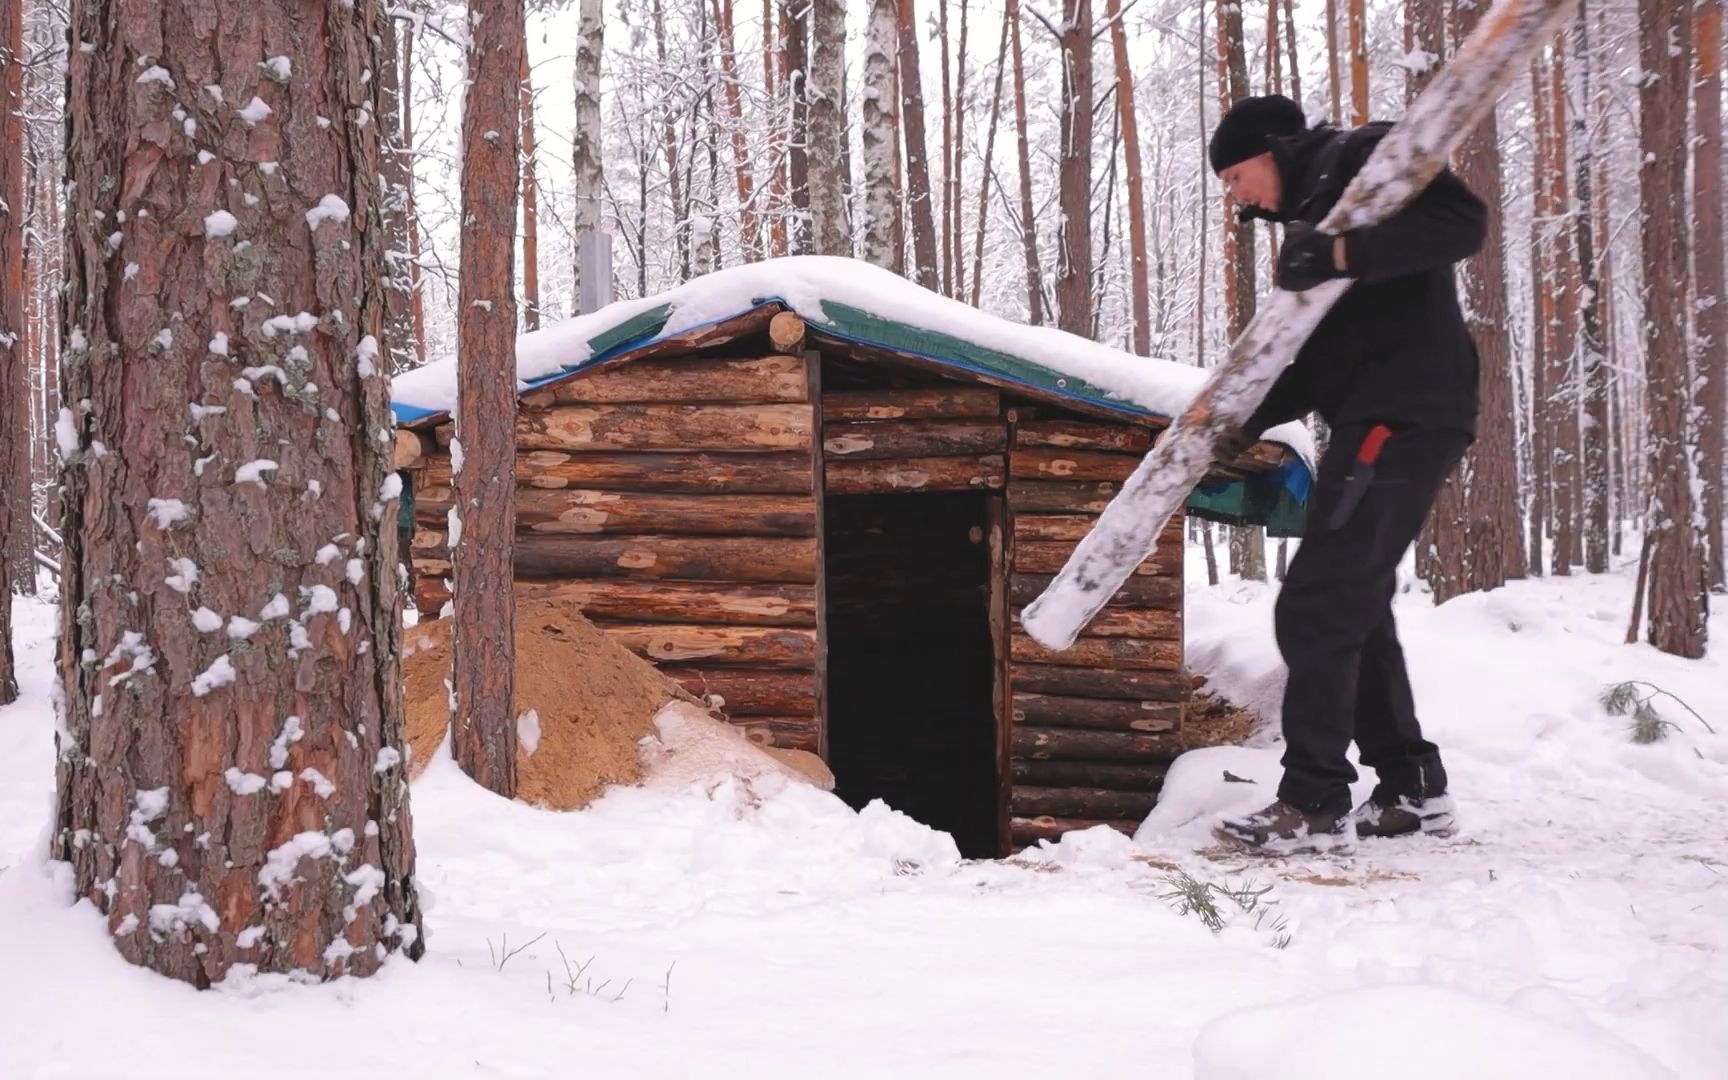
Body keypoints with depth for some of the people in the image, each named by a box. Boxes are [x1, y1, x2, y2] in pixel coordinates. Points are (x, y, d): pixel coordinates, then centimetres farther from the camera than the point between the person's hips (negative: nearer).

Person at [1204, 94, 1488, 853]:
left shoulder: (1363, 157, -2)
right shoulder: (1310, 214, 24)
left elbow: (1463, 222, -19)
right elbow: (1319, 357, 21)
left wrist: (1343, 255, -26)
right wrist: (1244, 425, 9)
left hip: (1405, 417, -10)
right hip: (1380, 421, 10)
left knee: (1315, 609, -10)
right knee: (1353, 607, 13)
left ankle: (1315, 805, -7)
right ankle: (1413, 788, 20)